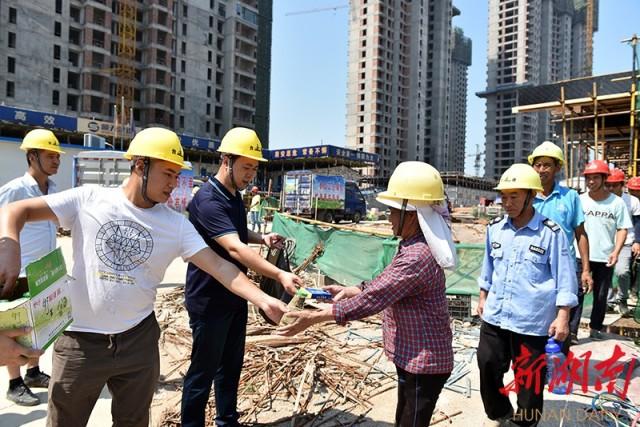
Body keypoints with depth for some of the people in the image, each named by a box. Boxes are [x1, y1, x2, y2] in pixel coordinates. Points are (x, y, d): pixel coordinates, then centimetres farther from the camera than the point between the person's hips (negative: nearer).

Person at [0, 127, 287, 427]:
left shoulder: (176, 224, -4)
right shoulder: (89, 199, -7)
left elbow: (218, 266, -10)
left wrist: (262, 299, -23)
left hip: (139, 340, 2)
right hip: (80, 340, -1)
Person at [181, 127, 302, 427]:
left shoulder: (235, 195, 7)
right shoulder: (208, 200, -24)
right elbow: (234, 248, -36)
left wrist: (262, 238, 2)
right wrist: (279, 275, -47)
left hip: (235, 296, 9)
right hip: (209, 300, -9)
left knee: (231, 365, 20)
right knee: (203, 370, 6)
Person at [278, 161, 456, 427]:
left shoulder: (416, 257, -29)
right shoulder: (414, 246, 5)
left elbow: (372, 299, -29)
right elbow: (385, 284, 14)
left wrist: (314, 317, -25)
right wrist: (352, 290, 2)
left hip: (423, 363, -10)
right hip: (414, 357, 10)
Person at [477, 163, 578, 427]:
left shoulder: (551, 233, -12)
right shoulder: (495, 228, 2)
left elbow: (565, 279, -8)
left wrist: (562, 317, -10)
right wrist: (483, 297, 17)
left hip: (532, 321, -4)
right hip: (494, 316, 5)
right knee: (488, 367, 14)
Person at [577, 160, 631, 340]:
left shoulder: (616, 202, -3)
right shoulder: (580, 200, -1)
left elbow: (622, 228, -1)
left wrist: (616, 251, -13)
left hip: (605, 258, 1)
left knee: (601, 296, 13)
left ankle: (595, 327, 28)